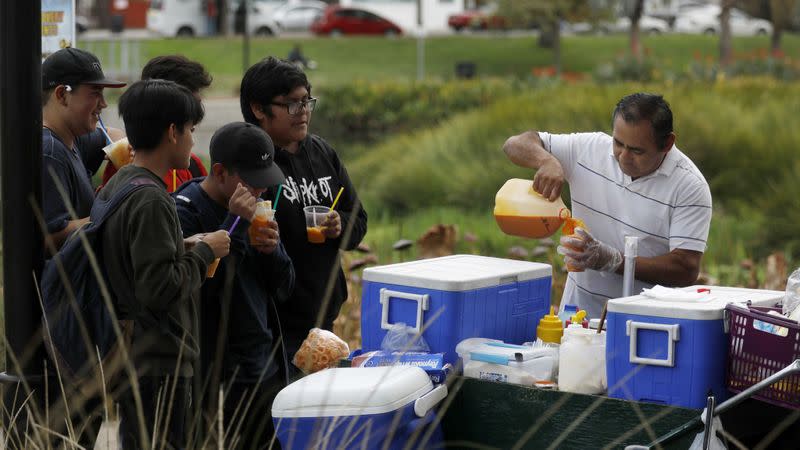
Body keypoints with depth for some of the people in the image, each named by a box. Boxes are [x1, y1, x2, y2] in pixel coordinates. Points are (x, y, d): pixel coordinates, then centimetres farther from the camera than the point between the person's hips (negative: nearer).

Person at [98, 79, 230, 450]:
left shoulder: (115, 187, 11)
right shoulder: (151, 200, -18)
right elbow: (160, 289, -23)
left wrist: (182, 248, 9)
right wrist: (203, 252, -10)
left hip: (128, 354, 10)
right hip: (159, 362, -10)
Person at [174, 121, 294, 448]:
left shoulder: (254, 207, 12)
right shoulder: (186, 211, -10)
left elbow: (283, 291, 15)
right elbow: (199, 285, -21)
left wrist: (271, 249, -5)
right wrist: (236, 223, -21)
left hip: (265, 371, 7)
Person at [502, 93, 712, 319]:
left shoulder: (691, 187, -8)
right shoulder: (589, 148, 3)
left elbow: (687, 269, -13)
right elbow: (516, 144, 11)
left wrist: (611, 260, -20)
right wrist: (547, 161, -12)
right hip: (578, 312, 1)